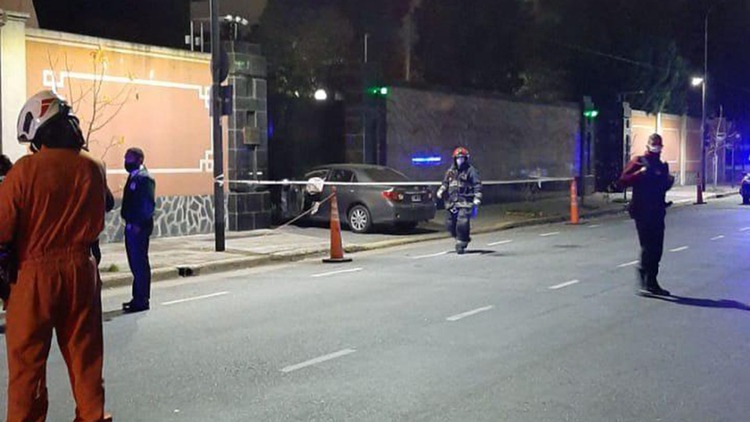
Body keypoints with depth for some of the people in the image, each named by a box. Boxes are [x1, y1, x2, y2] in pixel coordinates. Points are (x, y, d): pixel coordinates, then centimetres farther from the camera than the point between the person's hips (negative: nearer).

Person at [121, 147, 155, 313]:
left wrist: (139, 224, -19)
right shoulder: (133, 177, 16)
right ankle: (138, 298, 22)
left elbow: (149, 204, -19)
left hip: (139, 228, -10)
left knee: (139, 263, -5)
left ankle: (142, 300, 0)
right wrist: (129, 222, 12)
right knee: (135, 263, 14)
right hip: (131, 226, 10)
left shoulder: (144, 178, -13)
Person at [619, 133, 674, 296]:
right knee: (647, 246, -13)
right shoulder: (638, 162, -1)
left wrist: (669, 181, 5)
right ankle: (643, 282, -10)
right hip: (642, 211, -7)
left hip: (658, 212, 7)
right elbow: (623, 180, -9)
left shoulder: (663, 166, 18)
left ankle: (652, 282, 15)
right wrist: (639, 173, -21)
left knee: (656, 249, 8)